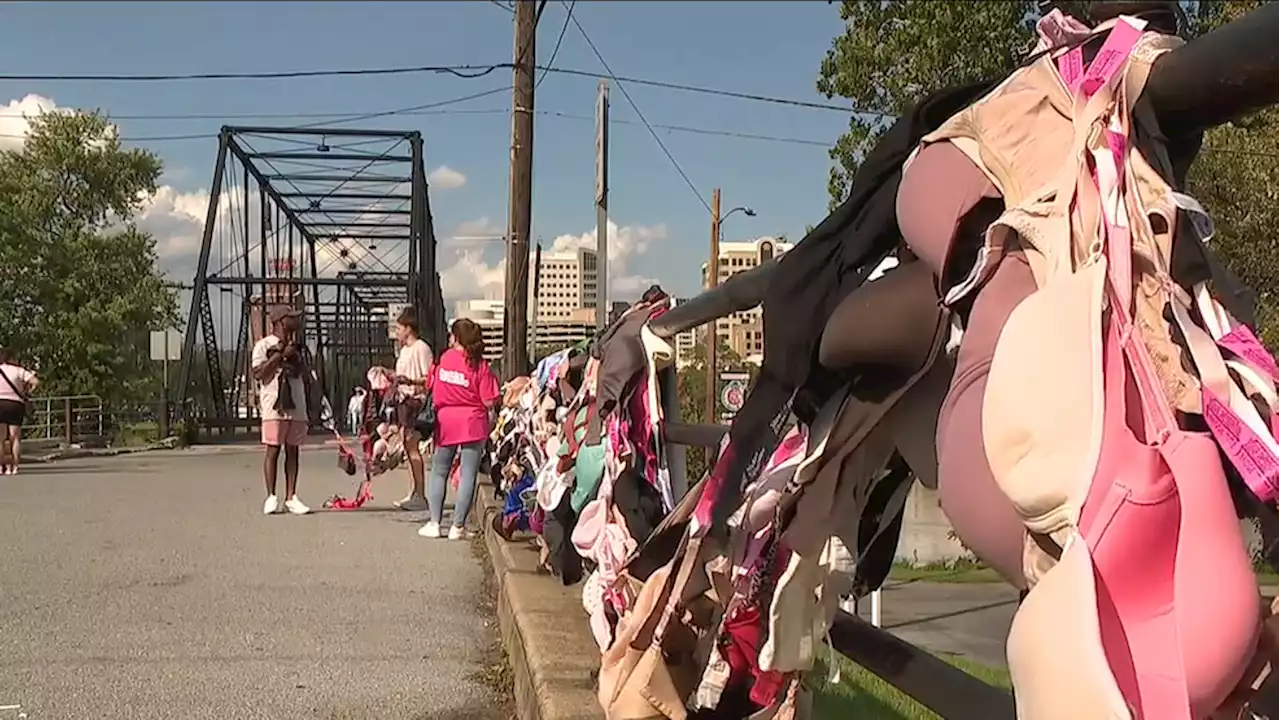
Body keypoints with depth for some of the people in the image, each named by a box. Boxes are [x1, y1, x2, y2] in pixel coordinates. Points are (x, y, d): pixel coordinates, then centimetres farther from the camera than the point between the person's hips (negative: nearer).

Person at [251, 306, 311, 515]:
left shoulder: (295, 346, 19)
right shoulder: (263, 345, 0)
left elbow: (305, 373, 16)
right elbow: (259, 374, -10)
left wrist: (295, 356, 0)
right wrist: (279, 355, -12)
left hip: (296, 406, 6)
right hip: (274, 406, -5)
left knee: (292, 451, 5)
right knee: (273, 449, -5)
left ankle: (291, 498, 7)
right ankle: (271, 497, 2)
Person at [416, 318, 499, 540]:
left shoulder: (442, 359, -2)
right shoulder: (479, 365, -9)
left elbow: (431, 389, 6)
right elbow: (489, 402, -12)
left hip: (445, 423, 2)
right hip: (472, 424, -2)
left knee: (439, 472, 15)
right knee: (467, 475, 4)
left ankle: (434, 523, 13)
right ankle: (457, 526, 3)